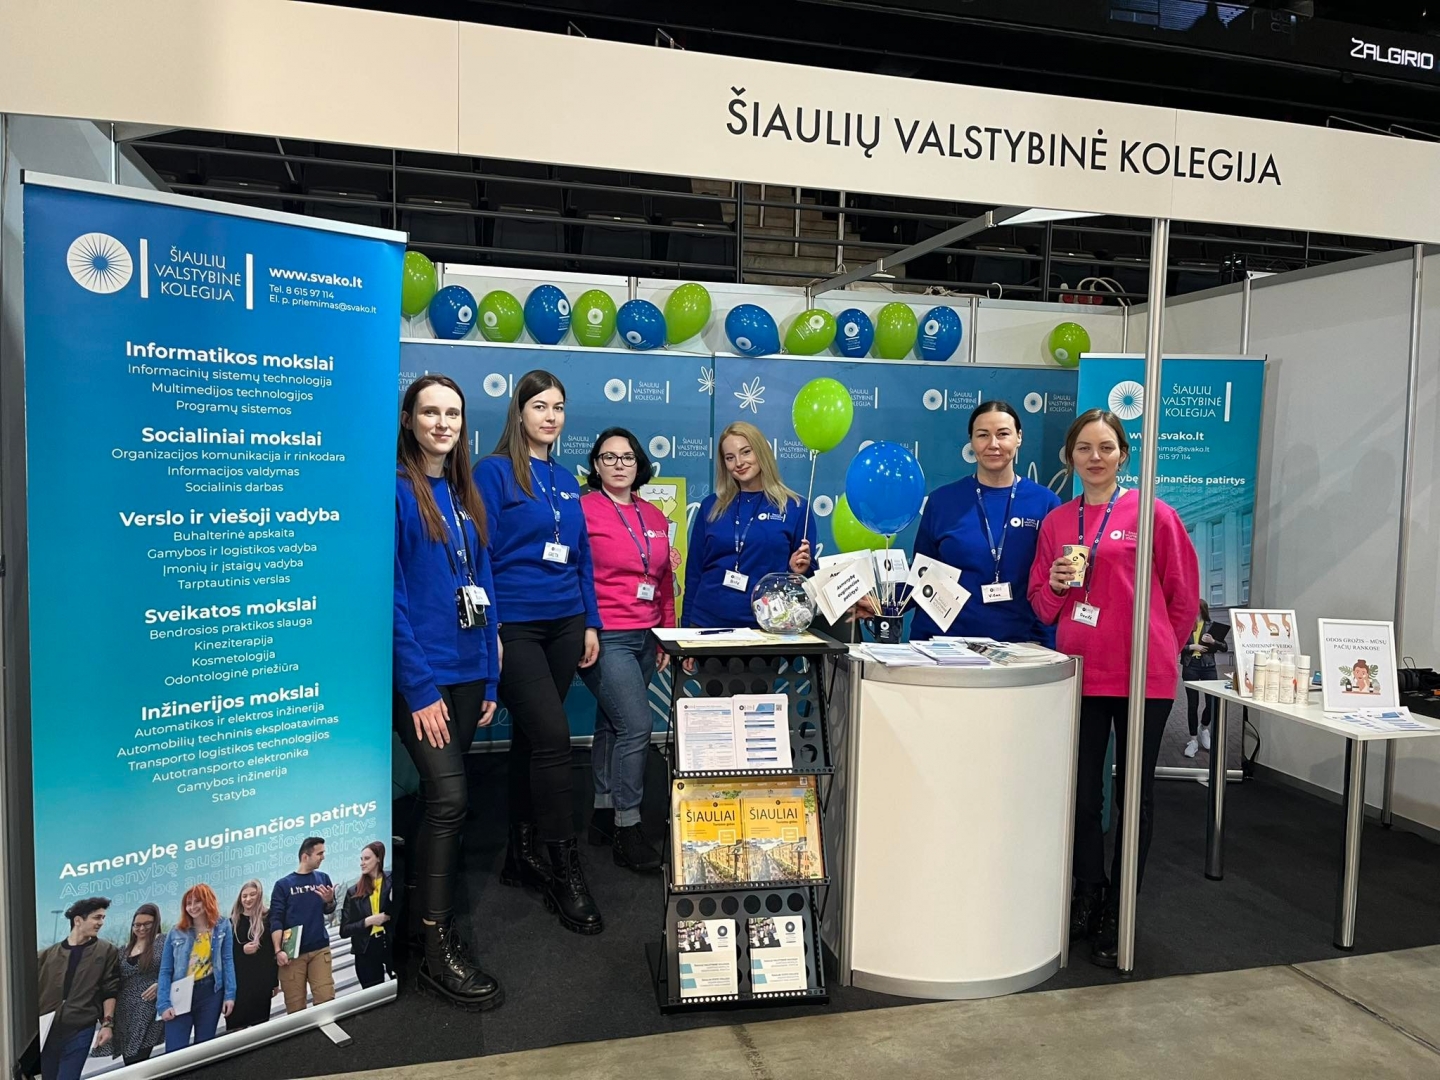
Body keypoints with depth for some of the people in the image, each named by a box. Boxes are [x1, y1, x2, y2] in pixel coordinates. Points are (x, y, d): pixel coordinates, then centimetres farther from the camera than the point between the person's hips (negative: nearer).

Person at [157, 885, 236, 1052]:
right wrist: (164, 1004, -6)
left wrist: (229, 994, -5)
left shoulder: (222, 926, 4)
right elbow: (165, 971, 4)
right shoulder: (176, 932, 4)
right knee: (174, 1051, -7)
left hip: (210, 993, 0)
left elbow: (227, 961, 2)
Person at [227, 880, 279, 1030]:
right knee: (237, 1024, -5)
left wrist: (275, 981, 0)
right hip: (238, 981, 1)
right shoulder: (233, 922, 7)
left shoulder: (268, 918, 0)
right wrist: (241, 950, -12)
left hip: (262, 980, -1)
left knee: (260, 1023, 4)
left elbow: (274, 950, 1)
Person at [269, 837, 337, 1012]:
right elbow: (276, 920, -4)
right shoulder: (283, 884, 0)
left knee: (326, 1000, -6)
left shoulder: (323, 878, 9)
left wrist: (329, 901, -10)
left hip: (319, 949, 2)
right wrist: (278, 950, -14)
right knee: (295, 1006, -1)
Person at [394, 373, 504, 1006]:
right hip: (420, 673, -7)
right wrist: (418, 686, -17)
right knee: (449, 795, -11)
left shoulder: (464, 494, 13)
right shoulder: (396, 489, -9)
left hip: (466, 669, 7)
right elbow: (390, 593, -14)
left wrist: (490, 678, 10)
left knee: (440, 795, 13)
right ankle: (438, 948, 2)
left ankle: (419, 912, 29)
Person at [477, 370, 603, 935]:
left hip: (564, 624, 6)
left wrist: (590, 622, 12)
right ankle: (562, 867, 2)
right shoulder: (495, 471, -4)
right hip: (515, 627, -6)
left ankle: (523, 855, 24)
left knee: (532, 736, 12)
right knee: (552, 736, -10)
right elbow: (480, 551, -9)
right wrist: (488, 630, -14)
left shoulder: (566, 482, 14)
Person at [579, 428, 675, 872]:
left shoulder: (654, 516, 12)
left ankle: (604, 814, 25)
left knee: (613, 726, 13)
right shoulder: (583, 510, -6)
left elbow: (666, 582, 18)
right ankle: (627, 829, 2)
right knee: (637, 726, -11)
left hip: (644, 638, 6)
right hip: (605, 636, -6)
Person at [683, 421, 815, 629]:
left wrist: (798, 571, -16)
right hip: (707, 620, 2)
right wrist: (686, 622, 7)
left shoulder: (796, 508, -1)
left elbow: (804, 572, 5)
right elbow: (694, 570, 9)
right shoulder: (711, 506, 6)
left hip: (764, 625, -2)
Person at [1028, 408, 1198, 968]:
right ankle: (1087, 897, 29)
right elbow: (1041, 602, 13)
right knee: (1082, 793, 10)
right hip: (1080, 671, 3)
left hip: (1144, 675, -3)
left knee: (1133, 793, 8)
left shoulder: (1153, 514, -4)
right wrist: (1057, 583, -8)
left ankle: (1117, 915, 22)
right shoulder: (1057, 522, 8)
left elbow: (1183, 595, 3)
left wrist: (1157, 650, 11)